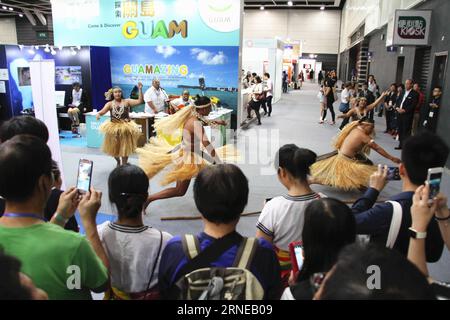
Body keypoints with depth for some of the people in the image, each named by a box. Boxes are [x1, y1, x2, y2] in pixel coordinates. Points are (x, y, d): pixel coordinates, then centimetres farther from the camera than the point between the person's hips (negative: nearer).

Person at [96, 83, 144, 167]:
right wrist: (98, 114, -35)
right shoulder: (110, 104, -1)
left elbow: (140, 101, -12)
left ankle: (124, 164, 23)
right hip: (113, 127, 2)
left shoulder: (126, 101, -4)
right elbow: (102, 111, -12)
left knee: (125, 148, 6)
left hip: (125, 128, -2)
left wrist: (140, 89, -22)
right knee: (114, 148, 16)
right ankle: (118, 162, 43)